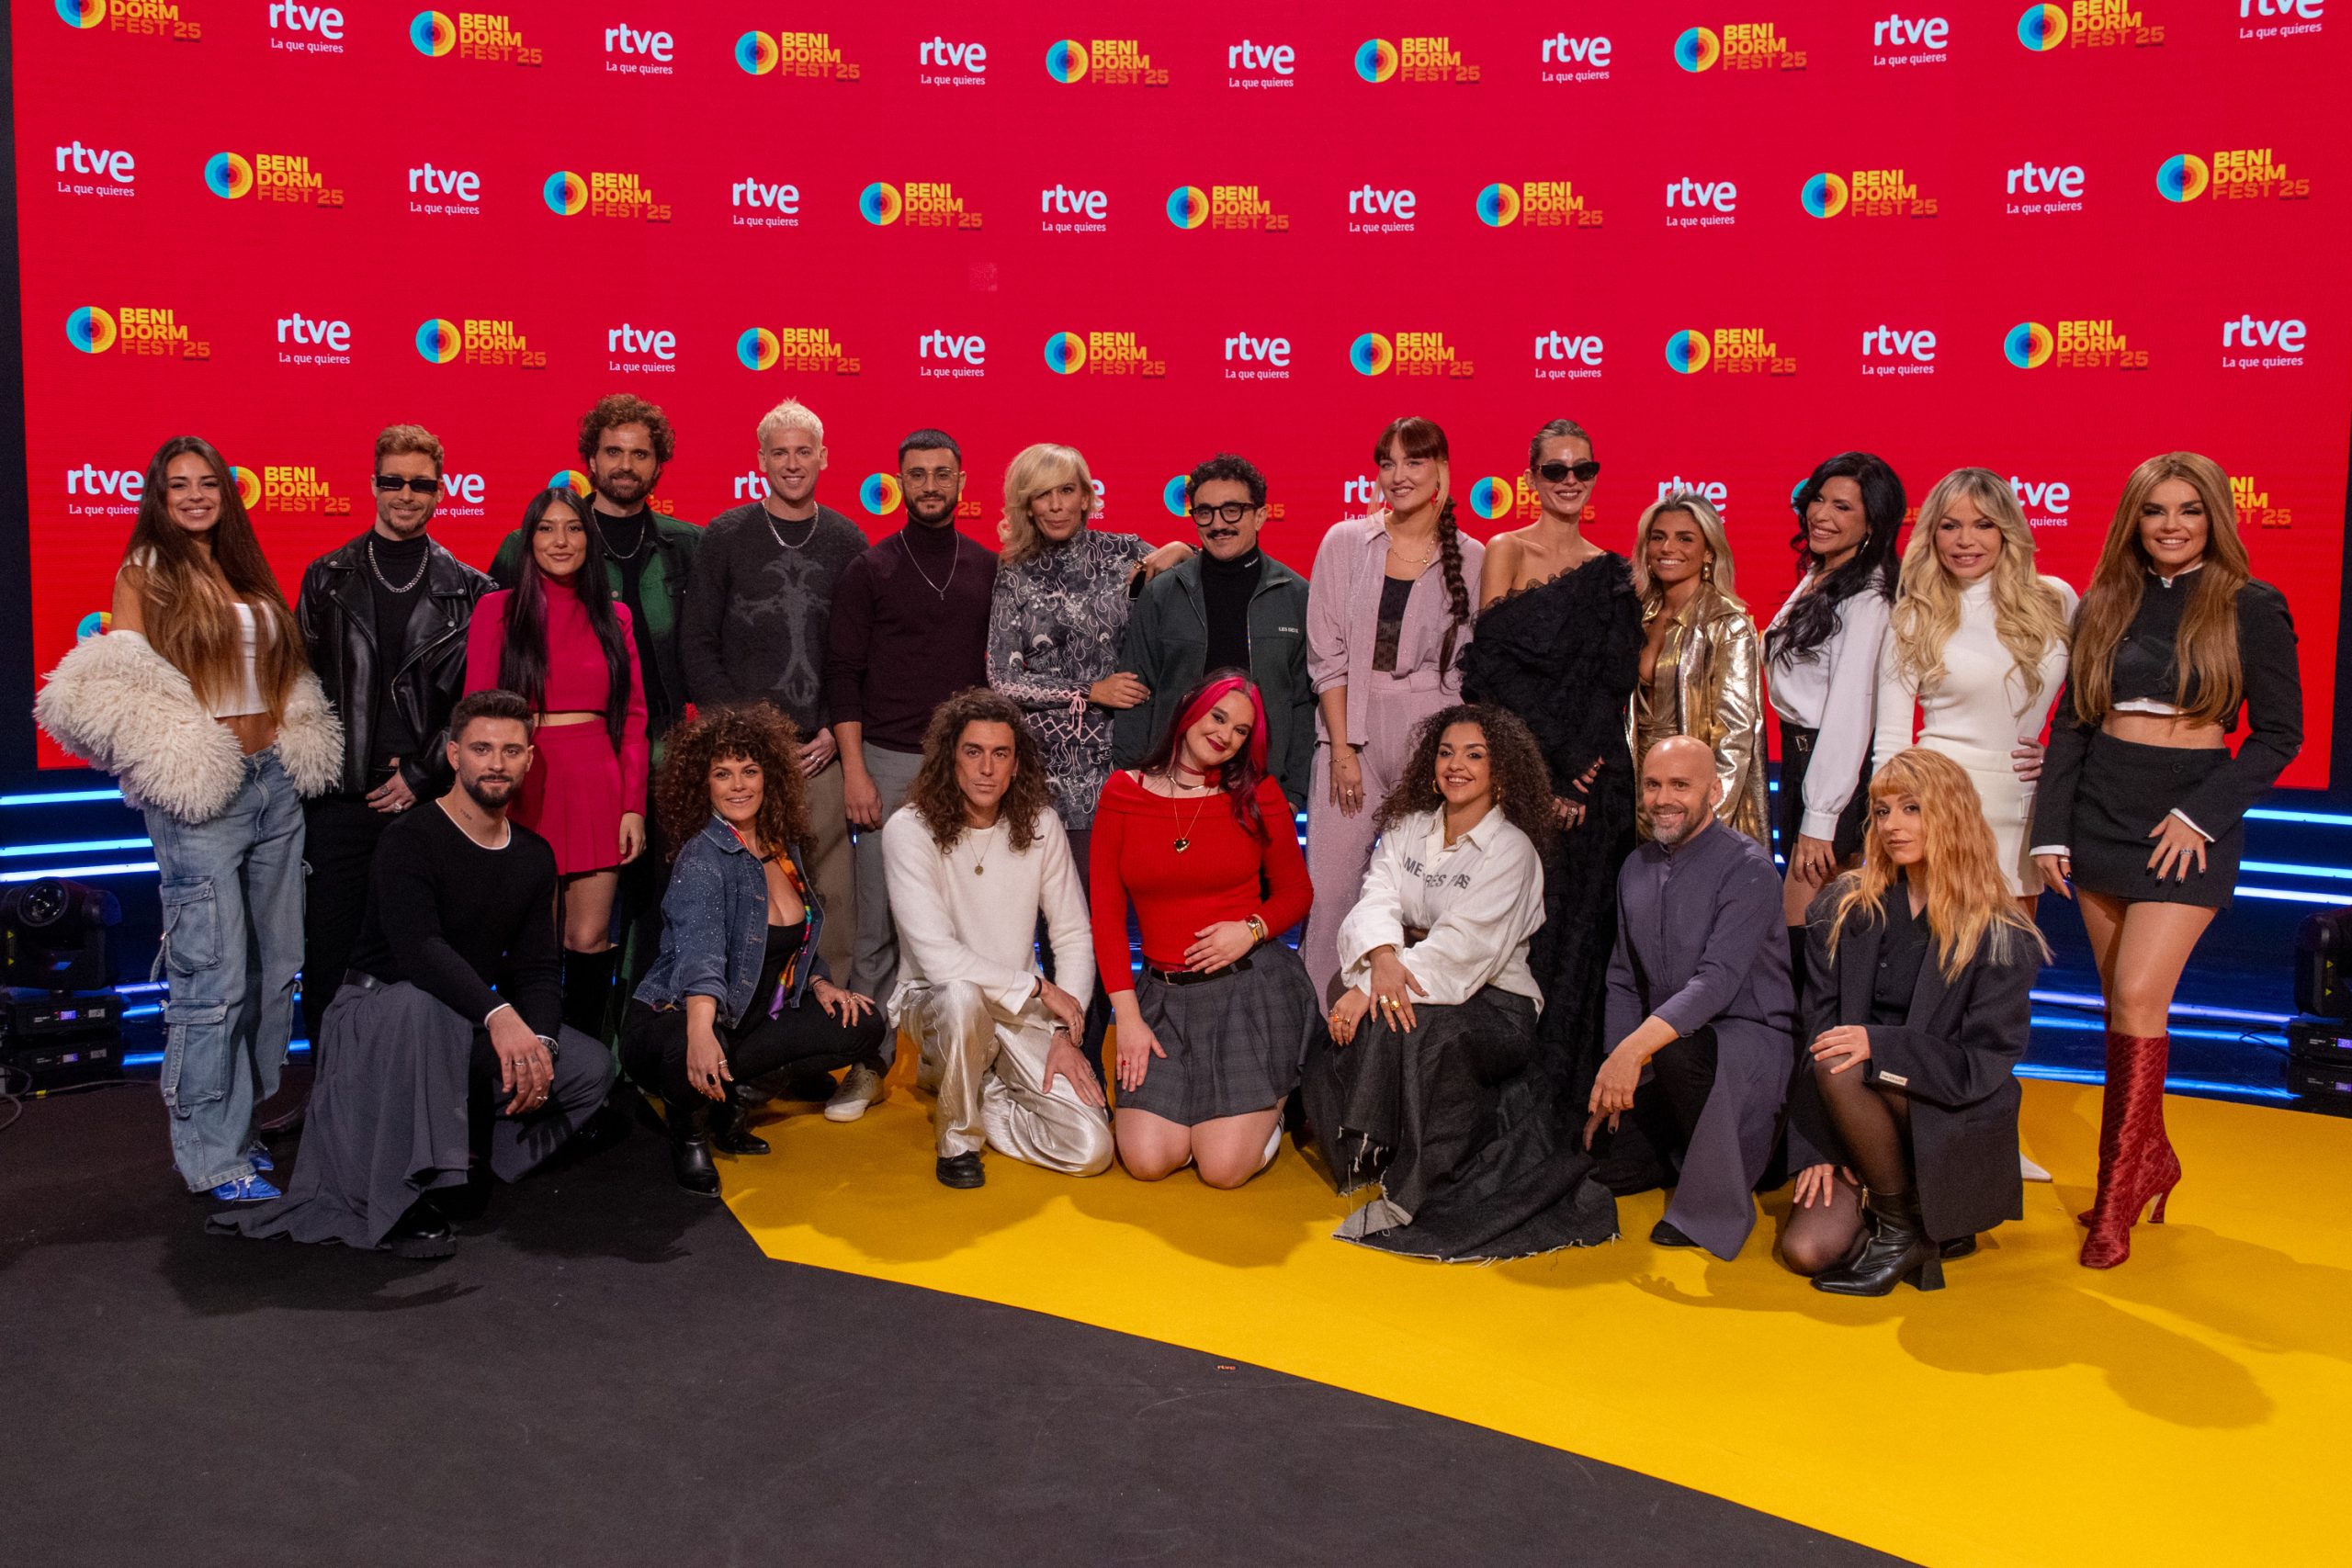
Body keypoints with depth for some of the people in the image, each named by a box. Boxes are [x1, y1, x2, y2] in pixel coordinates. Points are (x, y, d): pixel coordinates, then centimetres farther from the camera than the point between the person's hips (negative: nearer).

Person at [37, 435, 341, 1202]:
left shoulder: (246, 571, 16)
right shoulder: (144, 575, 1)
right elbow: (117, 688, -6)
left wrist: (297, 744, 7)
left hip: (275, 782, 6)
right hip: (201, 794, -6)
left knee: (273, 965, 9)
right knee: (214, 975, -8)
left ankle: (236, 1123, 22)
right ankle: (211, 1156, 2)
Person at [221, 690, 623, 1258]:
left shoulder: (534, 856, 5)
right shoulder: (411, 840, -17)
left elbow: (537, 969, 2)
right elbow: (419, 948, -34)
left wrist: (540, 1041, -19)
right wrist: (498, 1016, -48)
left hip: (468, 1027, 6)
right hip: (379, 1011, -6)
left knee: (591, 1067, -11)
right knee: (422, 1002, -41)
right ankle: (402, 1196, -34)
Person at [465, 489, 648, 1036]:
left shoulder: (614, 616, 12)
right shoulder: (497, 610, 6)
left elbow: (633, 718, 10)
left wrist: (633, 806, 2)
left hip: (596, 788, 2)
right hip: (526, 789, -2)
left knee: (590, 940, 0)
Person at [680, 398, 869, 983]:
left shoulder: (845, 539, 10)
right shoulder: (726, 535, 4)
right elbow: (696, 643, 2)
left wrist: (838, 730, -1)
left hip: (822, 752, 2)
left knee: (836, 887, 0)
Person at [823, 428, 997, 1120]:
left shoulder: (990, 570, 10)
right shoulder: (869, 571, 4)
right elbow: (843, 674, 1)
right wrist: (854, 769, -6)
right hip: (890, 762, -2)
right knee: (880, 918, -3)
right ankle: (867, 1063, 6)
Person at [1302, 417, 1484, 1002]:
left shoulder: (1470, 559, 5)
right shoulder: (1345, 542, 6)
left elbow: (1470, 666, 7)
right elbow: (1327, 655, 2)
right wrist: (1342, 748, -5)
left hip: (1434, 734, 0)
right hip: (1351, 731, 0)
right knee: (1331, 883, -4)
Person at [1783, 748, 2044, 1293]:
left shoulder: (2002, 939, -9)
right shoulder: (1843, 910, 0)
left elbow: (1981, 1068, -13)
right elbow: (1817, 1032, -3)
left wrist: (1879, 1045, -27)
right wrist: (1815, 1150, -9)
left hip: (1954, 1133, -3)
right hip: (1858, 1127, 3)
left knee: (1843, 1065, -31)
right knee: (1806, 1248, -18)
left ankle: (1902, 1230, -11)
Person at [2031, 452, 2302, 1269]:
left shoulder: (2250, 608, -3)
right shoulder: (2104, 605, 8)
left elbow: (2279, 733, -2)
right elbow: (2070, 723, 9)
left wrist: (2201, 814, -12)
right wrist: (2050, 831, 2)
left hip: (2186, 827, -4)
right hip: (2100, 816, 4)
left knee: (2139, 995, -12)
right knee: (2123, 1002, 9)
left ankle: (2118, 1198, -5)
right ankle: (2151, 1157, 25)